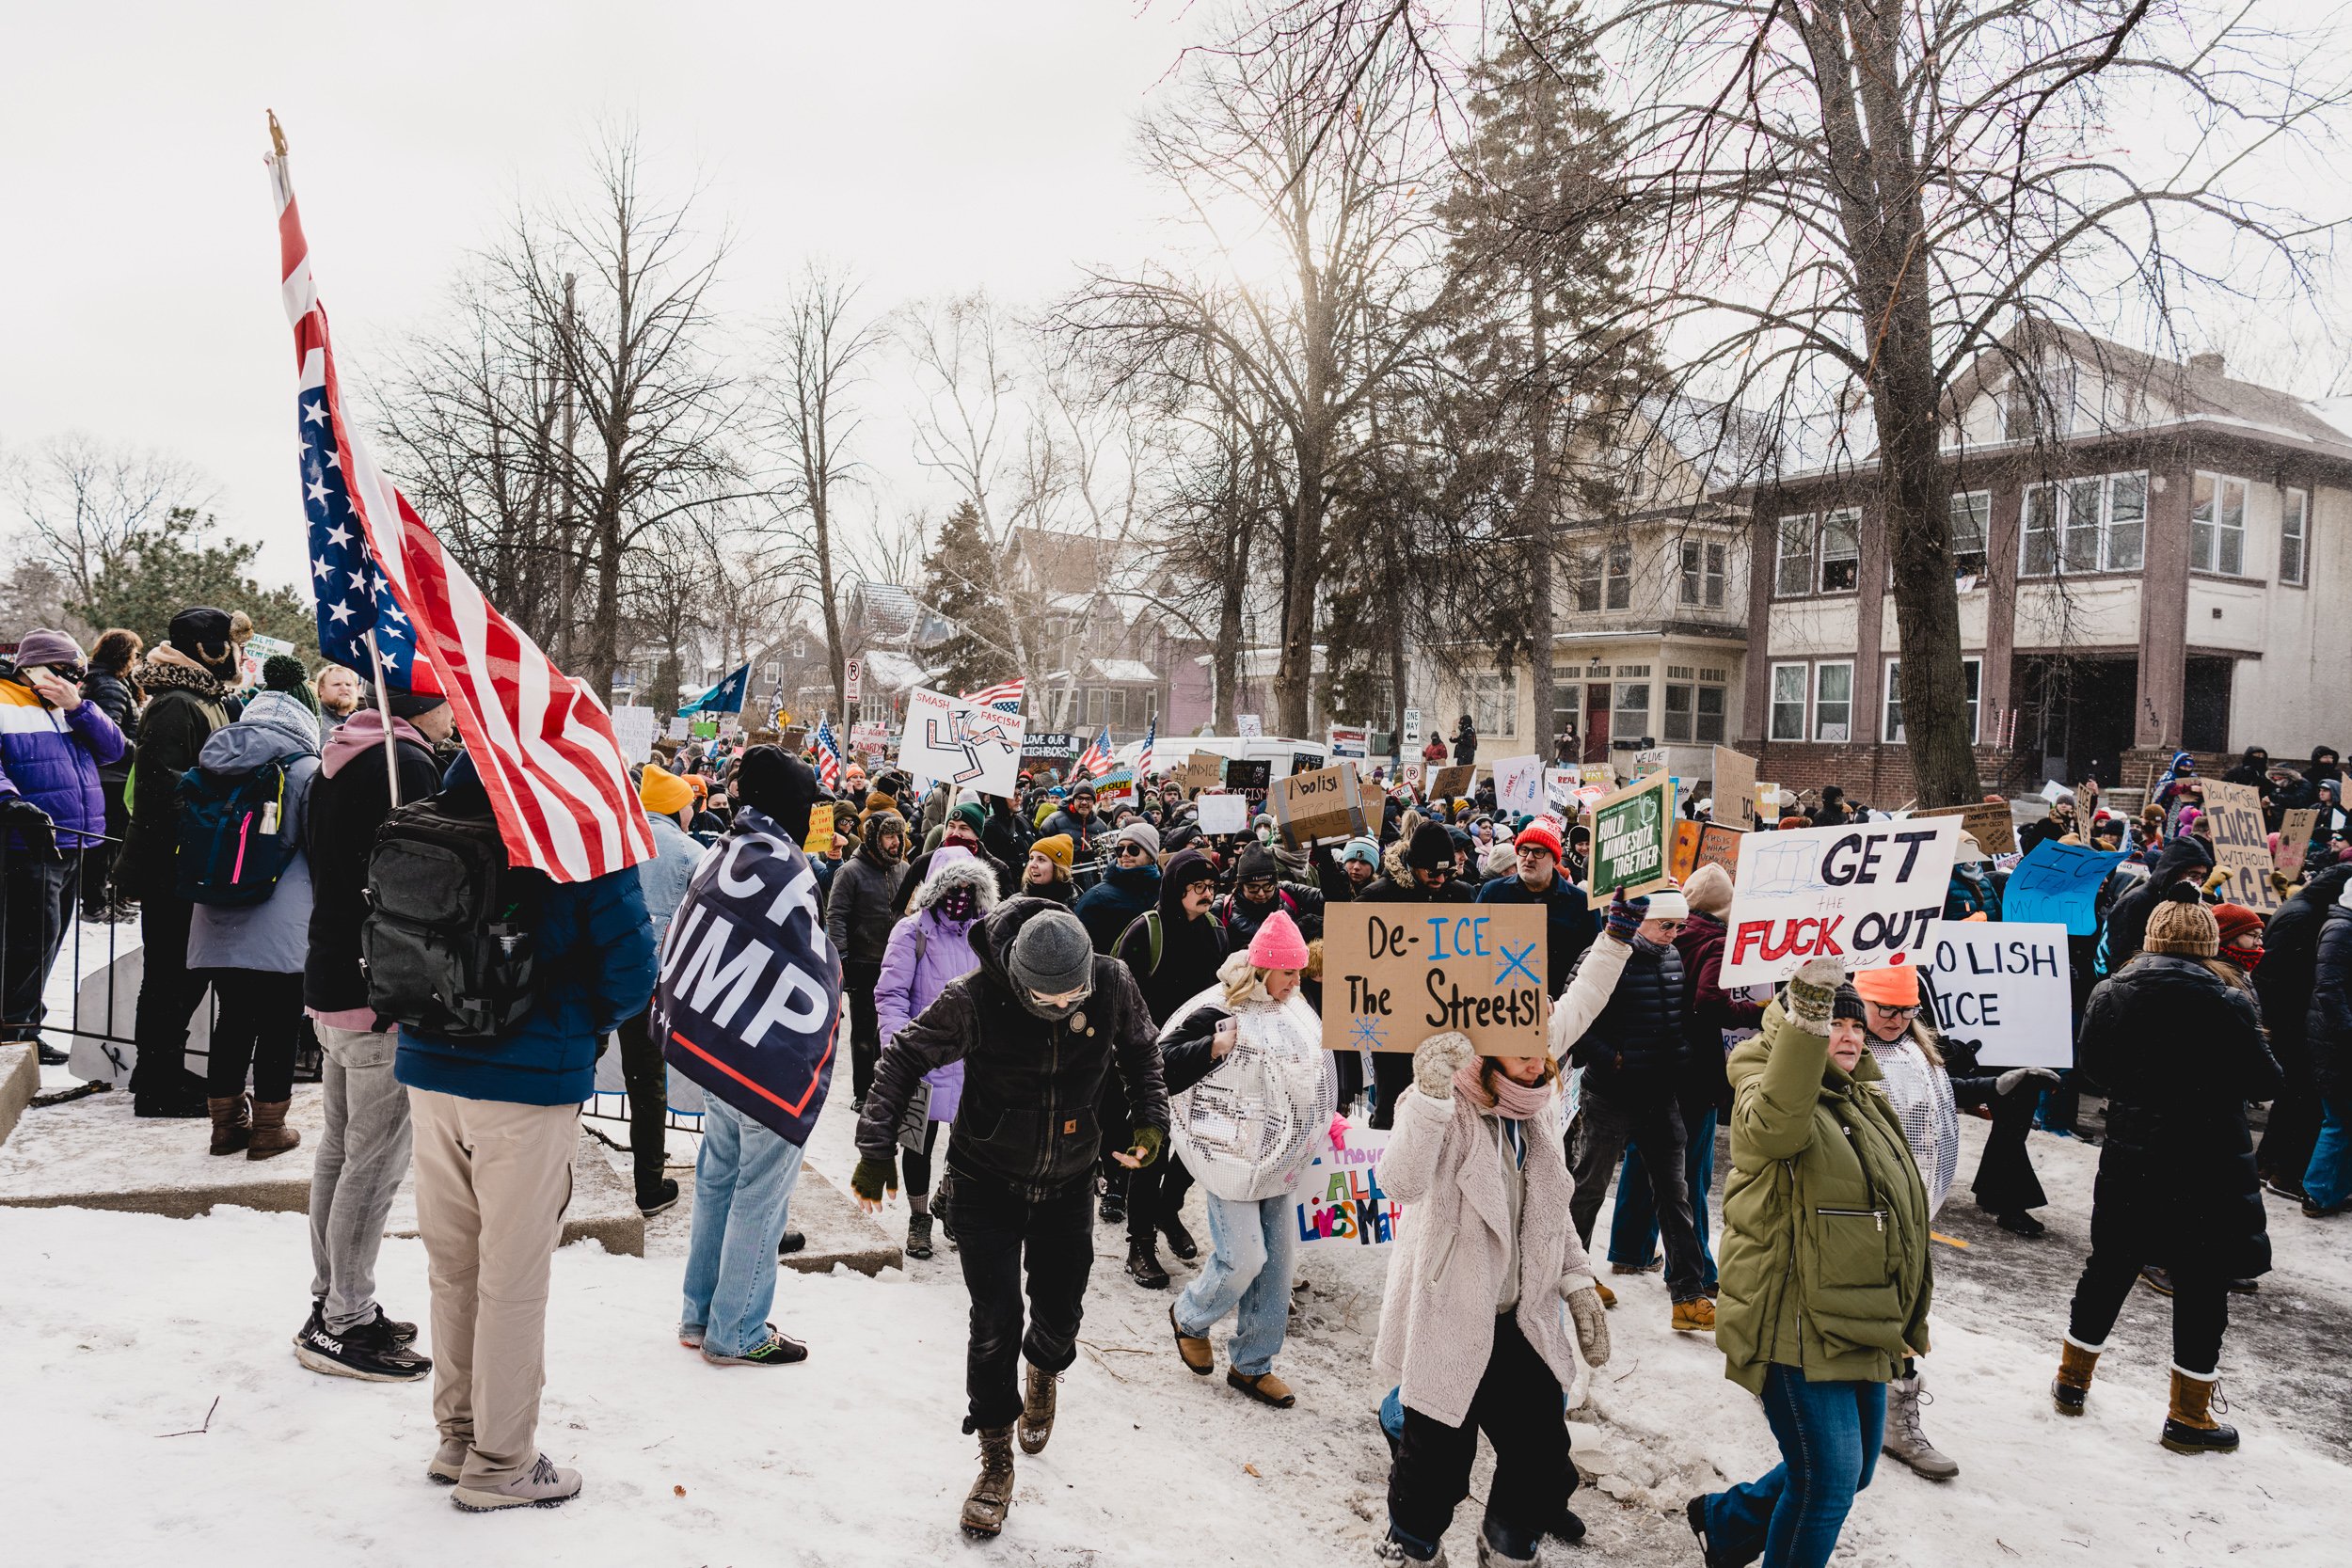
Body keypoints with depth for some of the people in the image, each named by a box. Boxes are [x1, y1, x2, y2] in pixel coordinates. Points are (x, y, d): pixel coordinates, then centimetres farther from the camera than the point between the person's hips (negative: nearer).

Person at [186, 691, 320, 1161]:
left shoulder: (211, 768, 10)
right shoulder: (306, 770, -7)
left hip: (216, 925, 6)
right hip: (281, 931, -5)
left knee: (232, 1021, 15)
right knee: (278, 1027, 4)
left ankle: (227, 1123, 23)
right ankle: (268, 1129, 10)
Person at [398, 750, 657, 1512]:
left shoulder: (441, 811, 0)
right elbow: (629, 968, -13)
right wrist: (586, 1021, 6)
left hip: (430, 1069, 5)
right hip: (530, 1078, -5)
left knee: (452, 1265, 18)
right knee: (512, 1277, 7)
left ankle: (458, 1433, 33)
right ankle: (499, 1462, 18)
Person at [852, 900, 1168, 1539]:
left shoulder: (1112, 984, -18)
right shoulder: (976, 998, -27)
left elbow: (1140, 1051, 4)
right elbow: (904, 1058, -13)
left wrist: (1152, 1118, -9)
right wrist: (877, 1148, -17)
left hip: (1068, 1185, 2)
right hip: (988, 1182, -2)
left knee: (1060, 1312, 13)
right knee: (995, 1323, -4)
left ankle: (1044, 1370, 50)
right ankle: (996, 1459, 17)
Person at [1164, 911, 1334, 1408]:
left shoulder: (1295, 1012, 8)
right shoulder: (1218, 1011, -15)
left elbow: (1313, 1073, 24)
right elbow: (1163, 1065, -18)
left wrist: (1326, 1122, 19)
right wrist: (1215, 1045, -28)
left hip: (1280, 1161, 7)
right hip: (1233, 1157, -7)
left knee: (1277, 1257, 8)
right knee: (1242, 1258, -8)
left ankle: (1251, 1364, 22)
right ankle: (1189, 1317, 24)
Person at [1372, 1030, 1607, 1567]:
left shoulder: (1538, 1109, 2)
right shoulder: (1449, 1109, -20)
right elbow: (1402, 1183, -39)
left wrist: (1577, 1282, 8)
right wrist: (1430, 1096, -48)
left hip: (1522, 1318, 6)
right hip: (1449, 1320, -6)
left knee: (1542, 1449, 12)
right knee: (1438, 1451, 6)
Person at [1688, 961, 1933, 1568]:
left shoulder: (1865, 1104, 14)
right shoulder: (1769, 1100, -14)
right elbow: (1776, 1119, -42)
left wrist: (1909, 1315, 29)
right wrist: (1805, 1020, -54)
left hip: (1860, 1329, 9)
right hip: (1798, 1329, -9)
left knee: (1852, 1471, 19)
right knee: (1827, 1483, -7)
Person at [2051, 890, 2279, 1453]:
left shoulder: (2111, 992, -4)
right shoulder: (2228, 1001, -15)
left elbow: (2091, 1063, 8)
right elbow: (2264, 1082, -7)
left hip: (2129, 1158, 3)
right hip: (2209, 1164, -3)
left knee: (2109, 1267, 17)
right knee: (2201, 1286, 8)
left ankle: (2073, 1380, 29)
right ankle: (2188, 1418, 17)